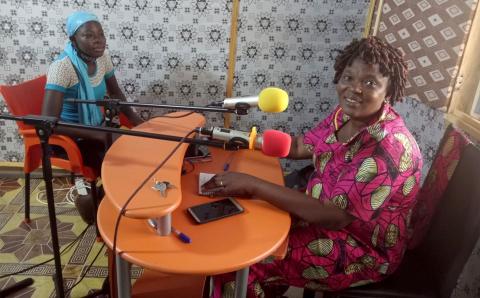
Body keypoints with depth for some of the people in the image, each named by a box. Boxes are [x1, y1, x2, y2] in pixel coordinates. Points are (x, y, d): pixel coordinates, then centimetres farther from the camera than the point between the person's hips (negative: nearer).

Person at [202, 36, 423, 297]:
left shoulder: (389, 147, -30)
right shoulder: (347, 113, -5)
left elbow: (335, 216, -34)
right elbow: (301, 146, 6)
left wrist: (253, 185, -36)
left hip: (362, 249, -7)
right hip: (325, 214, 7)